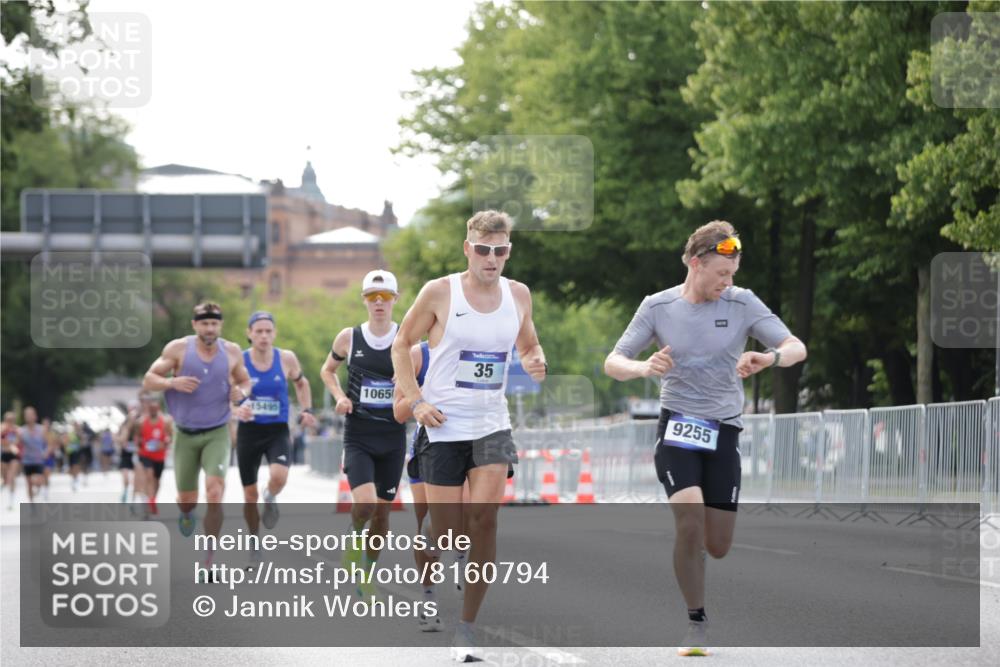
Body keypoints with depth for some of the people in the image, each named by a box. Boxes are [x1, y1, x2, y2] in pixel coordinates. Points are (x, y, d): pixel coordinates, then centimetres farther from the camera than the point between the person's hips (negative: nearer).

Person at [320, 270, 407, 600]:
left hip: (393, 437, 1)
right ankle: (355, 535, 14)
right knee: (364, 504, -20)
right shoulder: (349, 338, -1)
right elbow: (327, 370, 17)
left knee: (382, 511, 7)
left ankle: (368, 575, 25)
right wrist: (340, 396, -1)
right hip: (358, 434, -1)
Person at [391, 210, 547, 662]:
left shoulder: (518, 295, 4)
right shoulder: (439, 293, -6)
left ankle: (467, 628, -5)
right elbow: (402, 345, 3)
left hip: (492, 426, 2)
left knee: (484, 517, -13)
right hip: (443, 426, -2)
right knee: (446, 530, -1)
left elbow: (528, 345, 20)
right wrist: (415, 401, -8)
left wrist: (535, 363, -4)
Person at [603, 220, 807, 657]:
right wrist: (644, 368, -25)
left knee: (718, 547, -1)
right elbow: (612, 363, -1)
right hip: (677, 427, -2)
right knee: (690, 523, -23)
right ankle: (696, 624, -7)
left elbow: (797, 348, -6)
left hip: (723, 432, 2)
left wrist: (770, 358, -30)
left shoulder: (742, 303, -2)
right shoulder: (658, 307, -2)